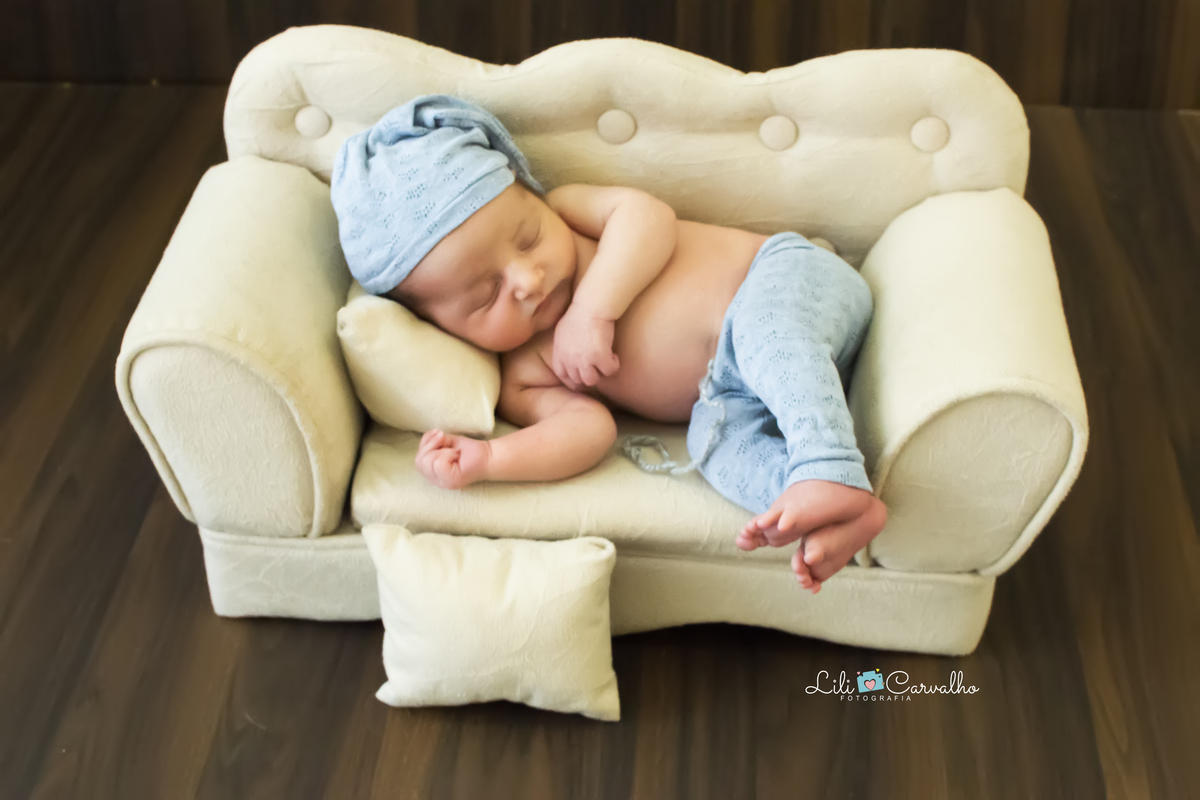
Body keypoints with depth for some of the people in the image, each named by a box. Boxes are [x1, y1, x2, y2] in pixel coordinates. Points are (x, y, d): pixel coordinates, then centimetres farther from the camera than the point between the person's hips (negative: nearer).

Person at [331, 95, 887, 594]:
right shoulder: (520, 376, 0)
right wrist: (486, 459, -28)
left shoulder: (562, 210, -2)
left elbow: (648, 215, -15)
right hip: (733, 395, 3)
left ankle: (830, 476, -48)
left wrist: (593, 309, -23)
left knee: (763, 328, -34)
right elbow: (585, 428, -14)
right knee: (715, 440, -27)